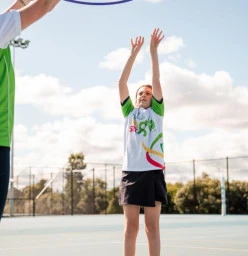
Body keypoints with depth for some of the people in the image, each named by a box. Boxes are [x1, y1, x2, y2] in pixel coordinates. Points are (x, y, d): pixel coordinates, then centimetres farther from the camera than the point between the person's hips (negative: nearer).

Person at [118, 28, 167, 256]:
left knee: (152, 227, 2)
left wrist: (153, 51, -1)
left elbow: (156, 80, 3)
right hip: (131, 171, 1)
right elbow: (122, 82, 9)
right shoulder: (129, 112, 15)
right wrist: (134, 52, 6)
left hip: (152, 172, -1)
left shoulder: (156, 111, 11)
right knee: (131, 227, 3)